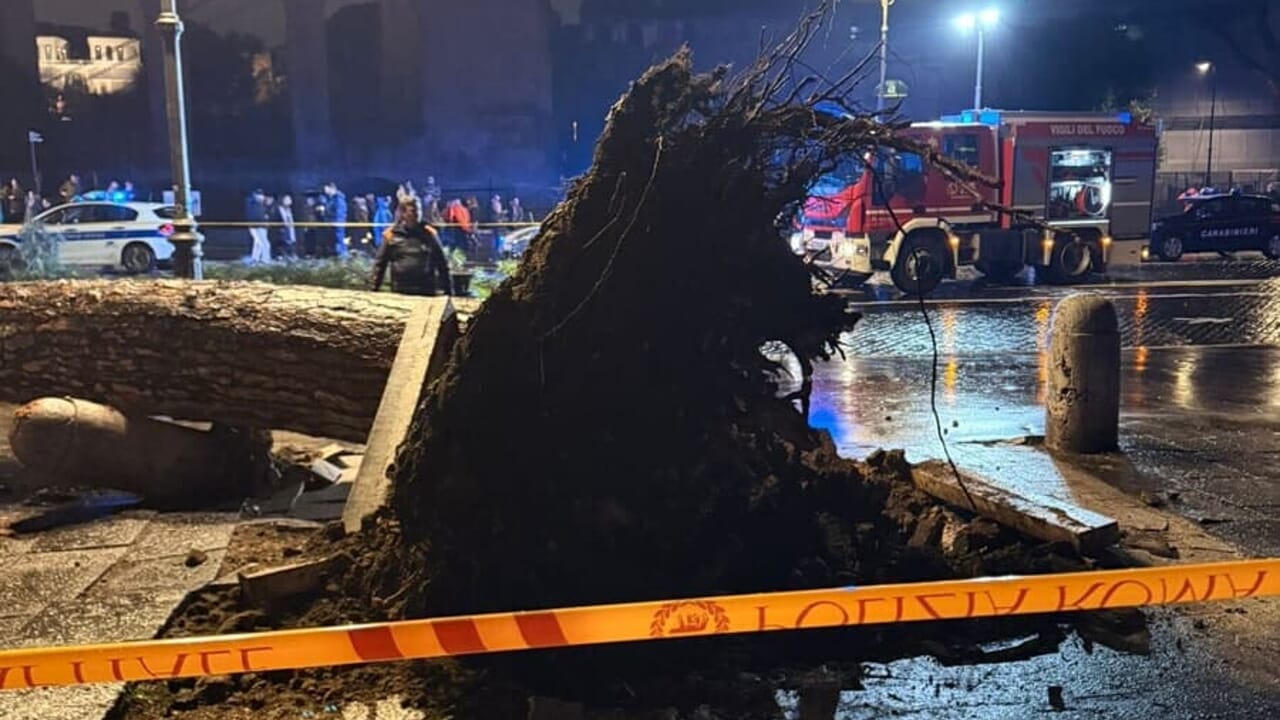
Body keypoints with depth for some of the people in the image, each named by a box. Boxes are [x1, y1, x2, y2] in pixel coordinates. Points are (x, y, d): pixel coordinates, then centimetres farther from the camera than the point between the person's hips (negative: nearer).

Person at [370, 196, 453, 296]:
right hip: (400, 292, 0)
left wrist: (448, 289, 4)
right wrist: (375, 288, 1)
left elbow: (442, 263, 7)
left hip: (427, 292, 0)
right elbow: (380, 263, 5)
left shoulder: (429, 233, 3)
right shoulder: (391, 234, 2)